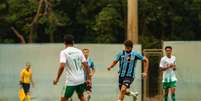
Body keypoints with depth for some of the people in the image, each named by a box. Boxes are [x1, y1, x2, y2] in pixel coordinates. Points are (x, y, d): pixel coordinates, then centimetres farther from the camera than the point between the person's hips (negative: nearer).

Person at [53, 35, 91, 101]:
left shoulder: (64, 52, -8)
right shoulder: (79, 51, 7)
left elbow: (62, 66, -20)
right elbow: (86, 65, 3)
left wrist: (57, 79, -11)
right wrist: (88, 79, 10)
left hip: (71, 81, -5)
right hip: (81, 79, 6)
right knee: (81, 96, 28)